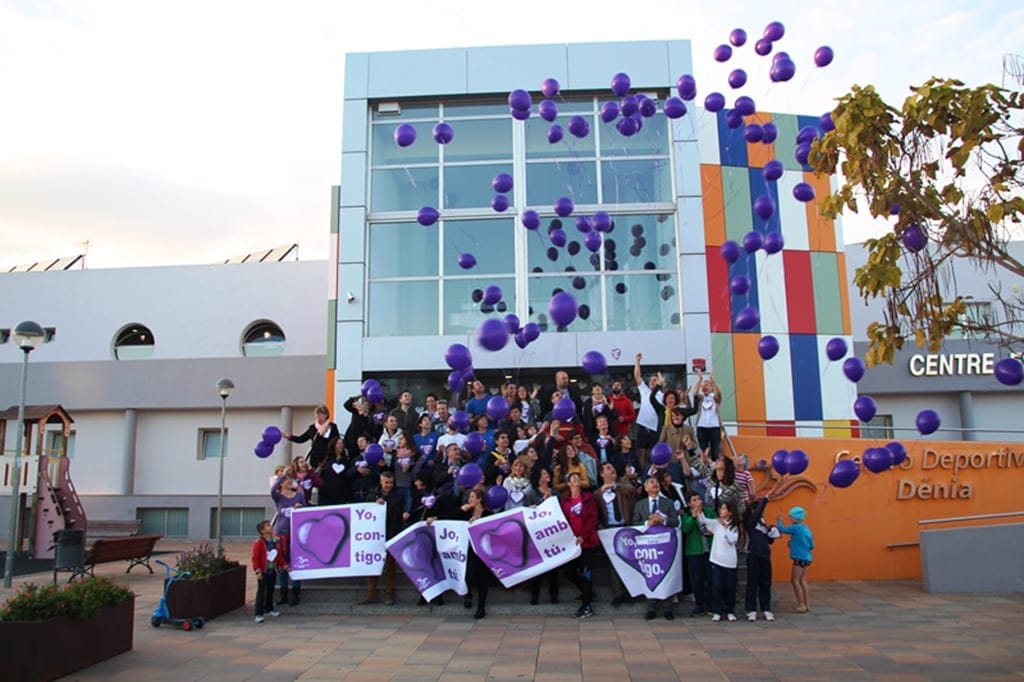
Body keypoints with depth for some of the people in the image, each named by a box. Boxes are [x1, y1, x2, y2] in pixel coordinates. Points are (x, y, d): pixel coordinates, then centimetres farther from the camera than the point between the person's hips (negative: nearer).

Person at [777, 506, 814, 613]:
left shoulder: (796, 528, -15)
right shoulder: (806, 529, 10)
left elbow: (782, 529, -7)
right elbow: (811, 546, 14)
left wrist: (779, 521, 11)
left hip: (800, 558, -9)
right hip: (806, 557, 9)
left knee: (795, 580, -2)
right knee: (802, 581, 13)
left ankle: (802, 605, -2)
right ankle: (807, 605, 15)